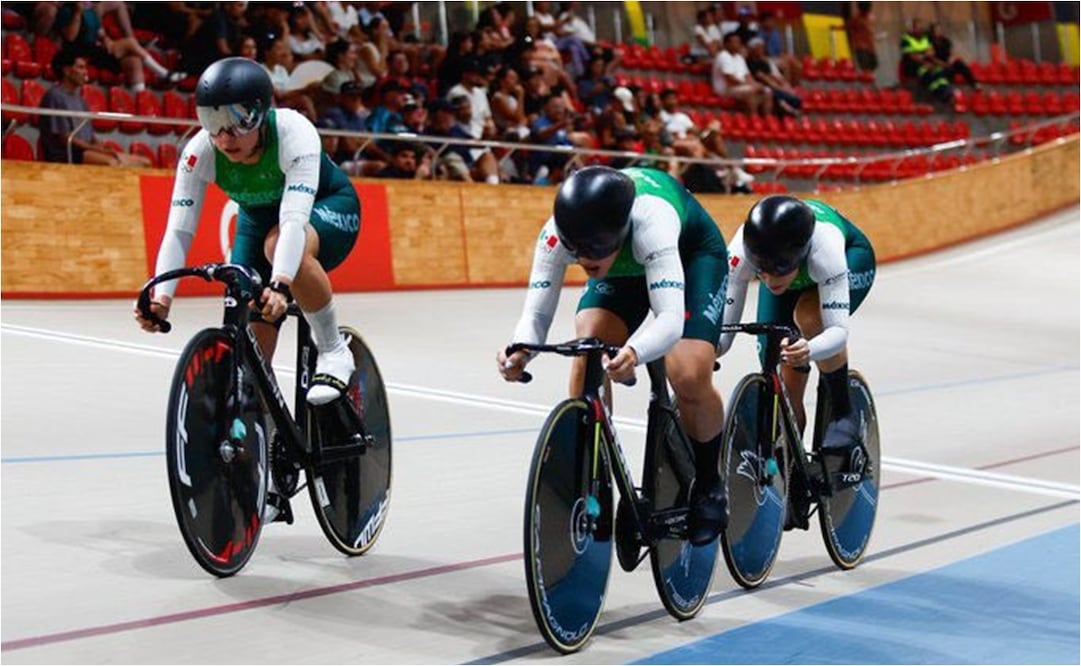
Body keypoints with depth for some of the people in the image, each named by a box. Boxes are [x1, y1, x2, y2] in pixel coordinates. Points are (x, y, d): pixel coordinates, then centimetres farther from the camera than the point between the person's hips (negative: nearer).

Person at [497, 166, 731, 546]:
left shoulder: (650, 220, -45)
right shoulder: (557, 233, -33)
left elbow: (670, 318, -53)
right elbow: (536, 313, -34)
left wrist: (633, 352, -73)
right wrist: (519, 351, -57)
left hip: (693, 253, -4)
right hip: (623, 265, 4)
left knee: (689, 377, -23)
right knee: (587, 356, -22)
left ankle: (709, 486, 5)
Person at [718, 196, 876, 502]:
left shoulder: (824, 248, -44)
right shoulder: (742, 250, -37)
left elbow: (838, 330, -47)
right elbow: (723, 322, -34)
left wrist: (809, 351, -67)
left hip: (852, 258, -3)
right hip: (795, 272, 3)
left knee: (809, 317, -36)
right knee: (782, 377, -8)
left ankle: (843, 414, -15)